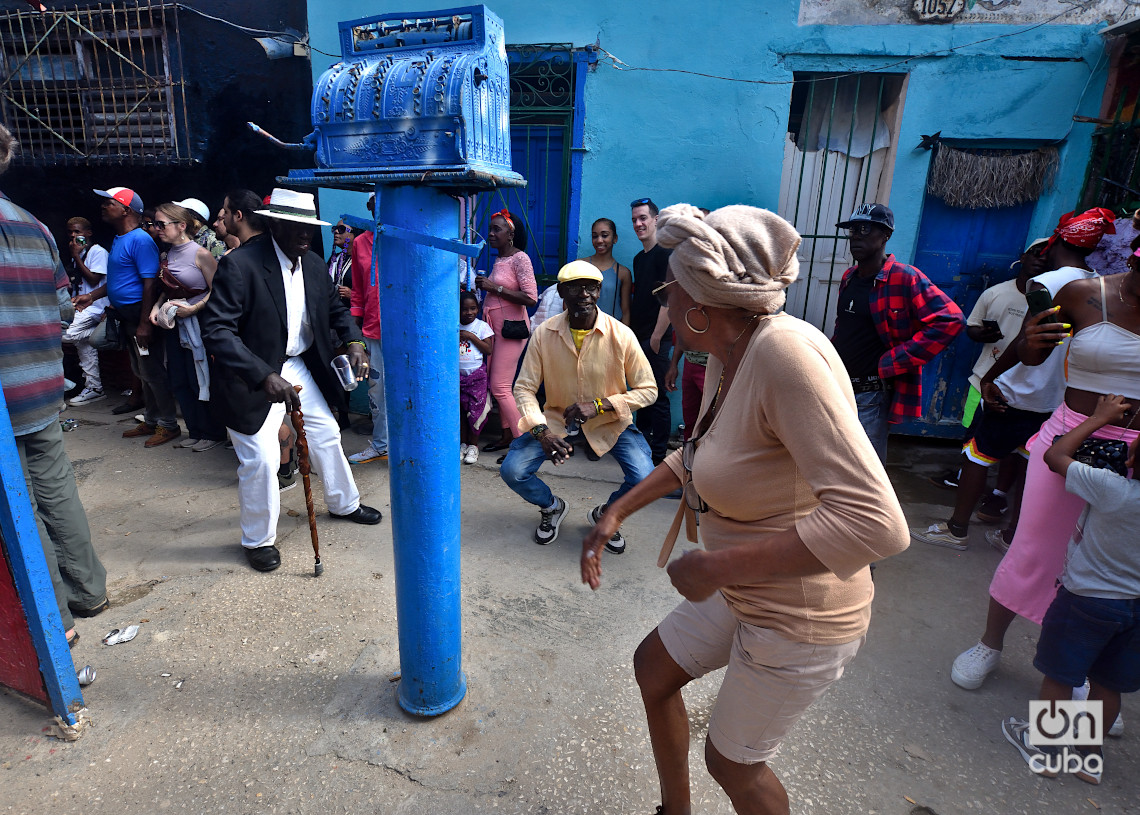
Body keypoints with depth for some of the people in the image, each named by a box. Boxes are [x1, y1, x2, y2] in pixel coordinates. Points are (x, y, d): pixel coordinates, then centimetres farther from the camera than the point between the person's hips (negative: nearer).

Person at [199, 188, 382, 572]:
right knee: (261, 458, -5)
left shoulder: (315, 264, -1)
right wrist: (265, 377, -39)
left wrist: (354, 341, -4)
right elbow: (216, 331, -28)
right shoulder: (238, 265, -23)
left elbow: (335, 307, 16)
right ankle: (258, 540, 20)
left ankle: (344, 503, 40)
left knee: (327, 434, 16)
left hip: (298, 366, 7)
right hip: (251, 376, -7)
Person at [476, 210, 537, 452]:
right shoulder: (498, 259, 14)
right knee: (497, 385, 10)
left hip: (511, 328, -9)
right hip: (495, 327, 9)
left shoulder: (520, 258, -11)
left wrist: (495, 287, -18)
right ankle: (507, 434, 20)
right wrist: (484, 285, 10)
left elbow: (530, 298, -21)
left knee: (500, 387, -9)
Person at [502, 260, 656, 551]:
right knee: (512, 470, -16)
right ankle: (552, 507, 20)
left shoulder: (621, 335, -14)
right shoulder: (544, 333, -9)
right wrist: (541, 430, -25)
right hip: (557, 419, 2)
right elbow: (524, 388, -6)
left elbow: (648, 390, -9)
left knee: (644, 480, -23)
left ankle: (605, 514, 14)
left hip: (609, 422, -1)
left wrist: (599, 404, -23)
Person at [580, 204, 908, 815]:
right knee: (653, 667, 23)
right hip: (743, 593, 9)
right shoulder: (727, 353, -4)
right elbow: (697, 451, 13)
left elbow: (875, 523, -38)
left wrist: (718, 565, -31)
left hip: (799, 621, -8)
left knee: (733, 762, 15)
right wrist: (616, 513, 8)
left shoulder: (785, 353, -32)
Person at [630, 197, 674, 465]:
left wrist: (657, 337, -19)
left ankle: (659, 455, 6)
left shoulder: (665, 254, -10)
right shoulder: (639, 258, 16)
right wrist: (631, 333, 16)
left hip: (656, 341, -8)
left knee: (658, 397, -3)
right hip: (639, 338, 9)